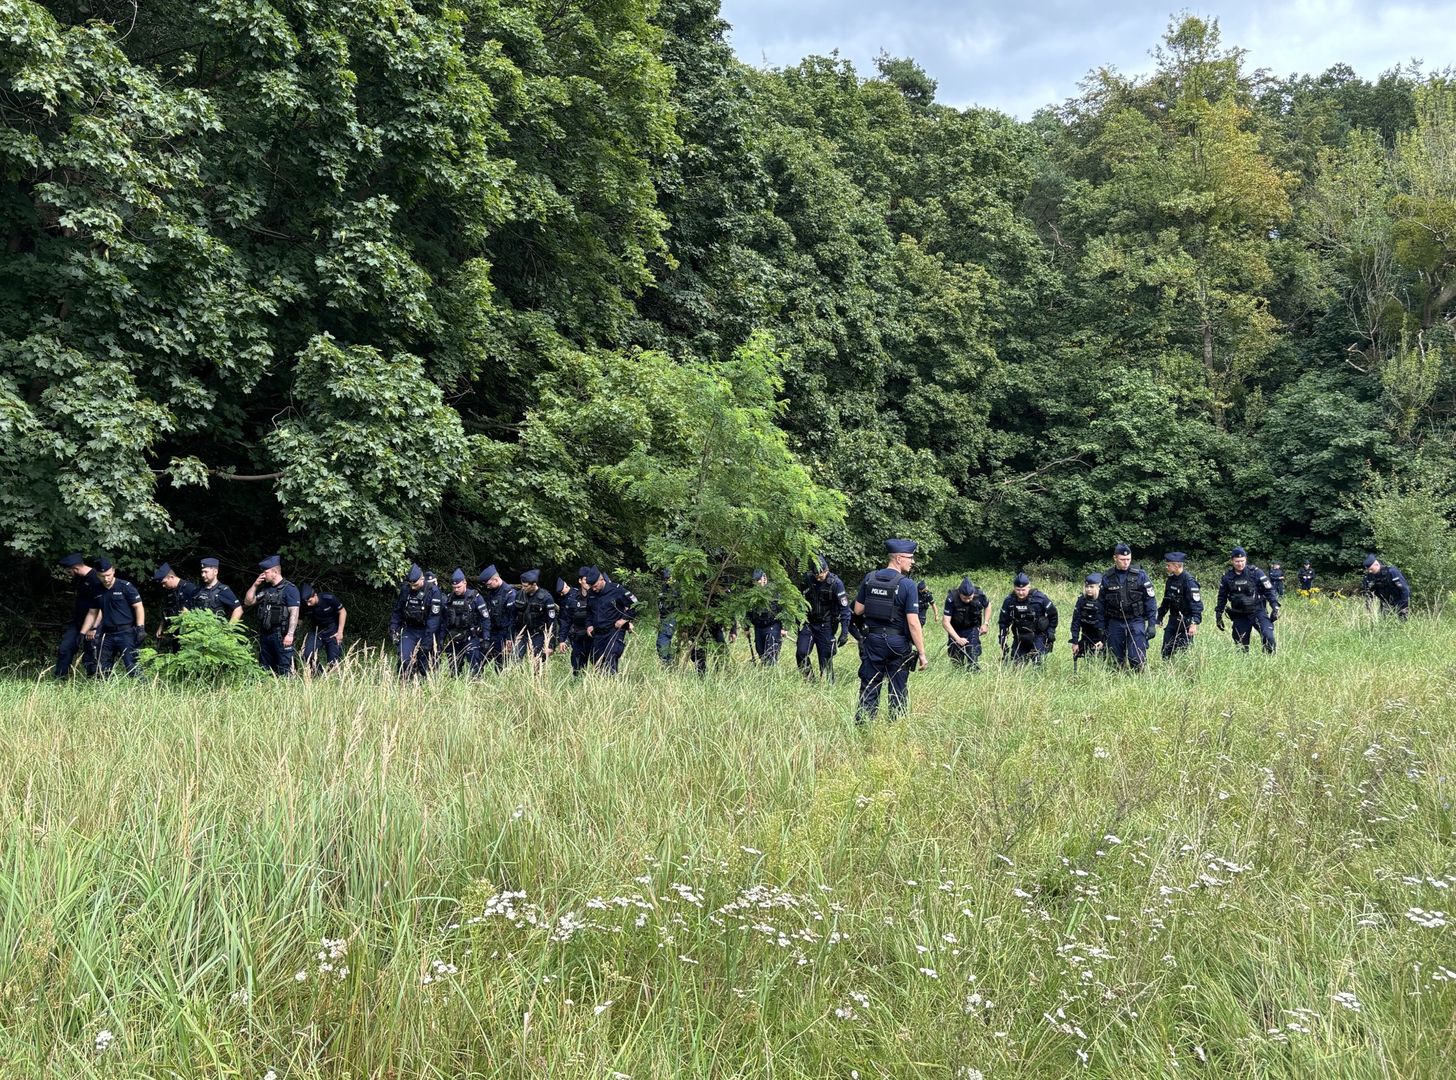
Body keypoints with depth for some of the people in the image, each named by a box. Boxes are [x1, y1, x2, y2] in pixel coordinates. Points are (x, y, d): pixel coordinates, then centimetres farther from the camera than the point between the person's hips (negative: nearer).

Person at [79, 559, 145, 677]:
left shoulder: (125, 586, -4)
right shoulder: (97, 592, 13)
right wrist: (82, 634, 18)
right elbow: (92, 613, 22)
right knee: (102, 669, 6)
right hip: (107, 634, 6)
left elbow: (138, 607, -5)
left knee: (132, 667, -14)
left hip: (125, 633, -6)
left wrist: (140, 628, -14)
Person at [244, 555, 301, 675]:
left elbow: (294, 612, -14)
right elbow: (248, 602, 19)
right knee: (264, 669, 12)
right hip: (264, 634, 8)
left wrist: (290, 634, -21)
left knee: (284, 670, -9)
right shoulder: (264, 588, 17)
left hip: (281, 635, -8)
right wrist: (255, 585, 7)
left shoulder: (289, 588, -8)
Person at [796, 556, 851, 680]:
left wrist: (845, 632, -19)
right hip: (808, 623, 3)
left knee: (826, 660, 0)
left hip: (826, 626, -3)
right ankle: (809, 681, 9)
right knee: (801, 653, -9)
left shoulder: (835, 583, -16)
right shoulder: (807, 579, -5)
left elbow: (844, 608, -15)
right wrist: (798, 622, 14)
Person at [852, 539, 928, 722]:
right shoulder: (907, 585, -14)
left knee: (869, 688, 9)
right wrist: (922, 653, -13)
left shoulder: (869, 578, 0)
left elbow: (858, 610, 6)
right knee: (898, 691, 10)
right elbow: (913, 623, -16)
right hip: (897, 643, -3)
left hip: (873, 639, 3)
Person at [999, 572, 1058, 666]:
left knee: (1037, 662, -16)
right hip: (1019, 638, 3)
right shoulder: (1009, 601, -6)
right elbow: (1003, 623, 3)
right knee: (1015, 662, 0)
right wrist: (1002, 643, -1)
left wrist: (1050, 632, -4)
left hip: (1039, 636, -3)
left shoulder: (1040, 598, -15)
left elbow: (1053, 615, 0)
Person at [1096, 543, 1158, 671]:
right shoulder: (1107, 577, 1)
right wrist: (1102, 626, 7)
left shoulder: (1139, 575, -4)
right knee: (1116, 659, 7)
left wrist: (1152, 624, -6)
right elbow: (1101, 603, 8)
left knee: (1137, 659, -10)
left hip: (1136, 621, -2)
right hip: (1115, 623, 2)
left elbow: (1150, 600, -2)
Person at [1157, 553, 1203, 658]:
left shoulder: (1189, 581, -16)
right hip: (1173, 621, 8)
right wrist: (1159, 618, 21)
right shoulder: (1170, 580, 9)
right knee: (1166, 652, 7)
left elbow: (1197, 605, -20)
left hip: (1185, 624, -8)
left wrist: (1194, 623, -27)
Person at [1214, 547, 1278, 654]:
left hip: (1257, 612, -3)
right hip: (1240, 616, 3)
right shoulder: (1227, 576, 2)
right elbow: (1222, 597, 13)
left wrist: (1275, 607, -12)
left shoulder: (1255, 572, -8)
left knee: (1268, 637, -21)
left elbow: (1269, 590, -5)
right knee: (1241, 645, 5)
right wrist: (1218, 614, 13)